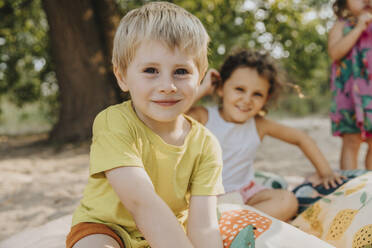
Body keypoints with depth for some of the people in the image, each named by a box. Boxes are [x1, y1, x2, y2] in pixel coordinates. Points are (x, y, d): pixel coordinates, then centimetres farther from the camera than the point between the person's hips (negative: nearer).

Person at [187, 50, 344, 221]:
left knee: (287, 201, -23)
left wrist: (325, 173, 6)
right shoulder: (204, 117, -10)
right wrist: (201, 90, -20)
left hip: (244, 192, 4)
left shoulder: (259, 125, -1)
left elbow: (301, 139, 11)